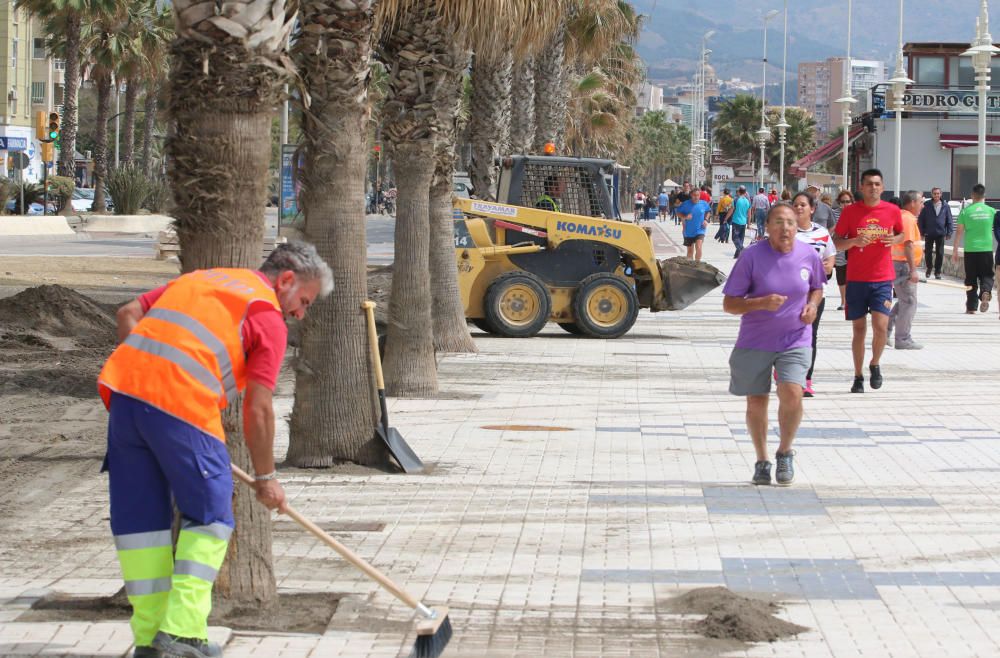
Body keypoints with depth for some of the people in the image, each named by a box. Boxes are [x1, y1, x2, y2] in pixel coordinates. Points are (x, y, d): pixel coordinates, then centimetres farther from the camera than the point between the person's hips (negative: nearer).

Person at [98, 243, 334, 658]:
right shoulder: (268, 316, 7)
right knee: (210, 516, 6)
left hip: (124, 389, 6)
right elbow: (258, 409, 4)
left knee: (140, 515, 12)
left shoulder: (199, 278, 28)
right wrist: (265, 477, 13)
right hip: (182, 403, -6)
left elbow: (129, 314, 21)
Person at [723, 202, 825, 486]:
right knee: (756, 402, 7)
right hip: (754, 343, -1)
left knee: (792, 394, -19)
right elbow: (729, 304, -11)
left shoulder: (808, 255, -4)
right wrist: (761, 303, -27)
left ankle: (785, 452, 7)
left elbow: (816, 288, 17)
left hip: (795, 341, 1)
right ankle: (762, 460, 30)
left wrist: (812, 305, -5)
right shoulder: (752, 256, -13)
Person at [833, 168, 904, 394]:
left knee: (881, 326, -13)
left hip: (883, 278, 0)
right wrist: (853, 241, -18)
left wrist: (894, 239, -6)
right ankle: (858, 377, 17)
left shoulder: (892, 211, 1)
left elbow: (901, 233, 18)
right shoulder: (850, 211, -1)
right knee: (859, 329, 5)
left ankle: (875, 364, 15)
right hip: (856, 279, 0)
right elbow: (836, 242, 3)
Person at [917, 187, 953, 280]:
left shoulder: (945, 206, 0)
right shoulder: (926, 206, -2)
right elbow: (920, 219, 2)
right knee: (928, 252, 5)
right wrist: (922, 231, -3)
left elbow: (950, 220, 5)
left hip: (941, 234, 0)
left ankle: (937, 271, 14)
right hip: (929, 234, 0)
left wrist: (949, 233, -1)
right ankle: (929, 268, 28)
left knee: (940, 253, 2)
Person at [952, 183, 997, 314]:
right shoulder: (991, 211, 0)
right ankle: (985, 292, -22)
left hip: (970, 250, 0)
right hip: (987, 249, 0)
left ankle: (971, 307, 10)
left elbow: (959, 232, -2)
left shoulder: (966, 211, -3)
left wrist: (955, 251, 5)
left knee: (971, 279, 9)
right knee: (987, 276, 9)